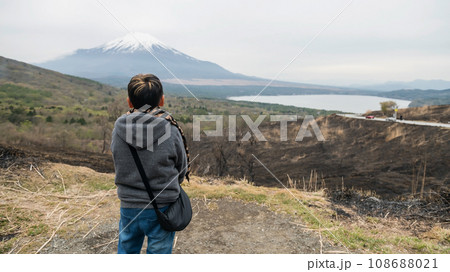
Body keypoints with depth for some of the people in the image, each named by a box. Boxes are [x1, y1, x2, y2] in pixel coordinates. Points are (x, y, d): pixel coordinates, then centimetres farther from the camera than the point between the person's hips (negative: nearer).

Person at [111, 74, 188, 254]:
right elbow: (181, 171, -3)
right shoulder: (170, 131, -17)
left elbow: (119, 165, 2)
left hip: (128, 207, 3)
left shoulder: (118, 129, -11)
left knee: (126, 251, 25)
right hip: (162, 210, -2)